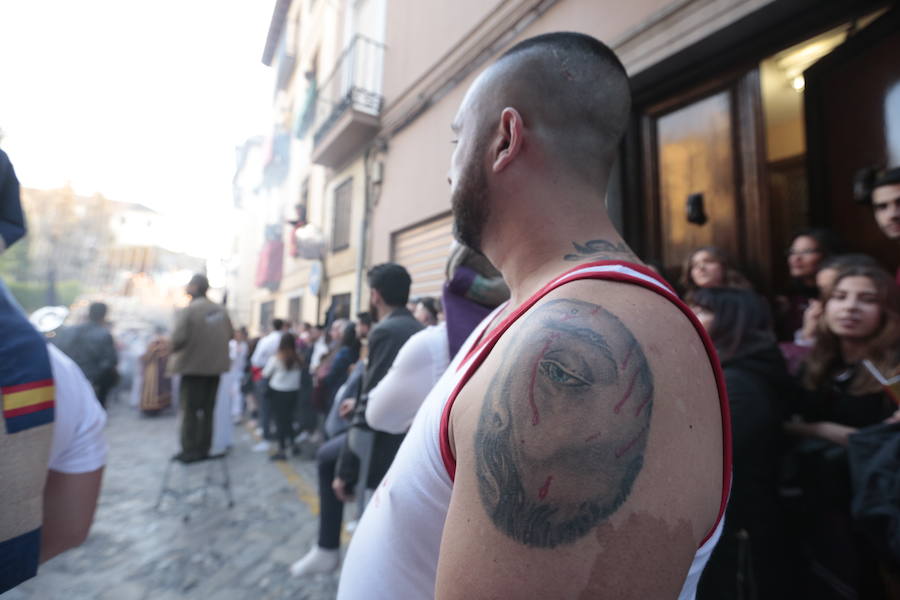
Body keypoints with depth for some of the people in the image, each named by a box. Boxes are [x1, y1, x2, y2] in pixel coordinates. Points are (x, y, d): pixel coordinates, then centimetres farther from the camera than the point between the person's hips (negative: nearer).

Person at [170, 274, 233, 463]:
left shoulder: (189, 310, -14)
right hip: (215, 366, 5)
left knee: (190, 410, 6)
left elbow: (179, 338, -21)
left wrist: (172, 350, -1)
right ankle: (203, 449, 20)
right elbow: (230, 334, 8)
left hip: (194, 366, -5)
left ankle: (190, 451, 12)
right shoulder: (221, 310, 3)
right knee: (207, 410, 13)